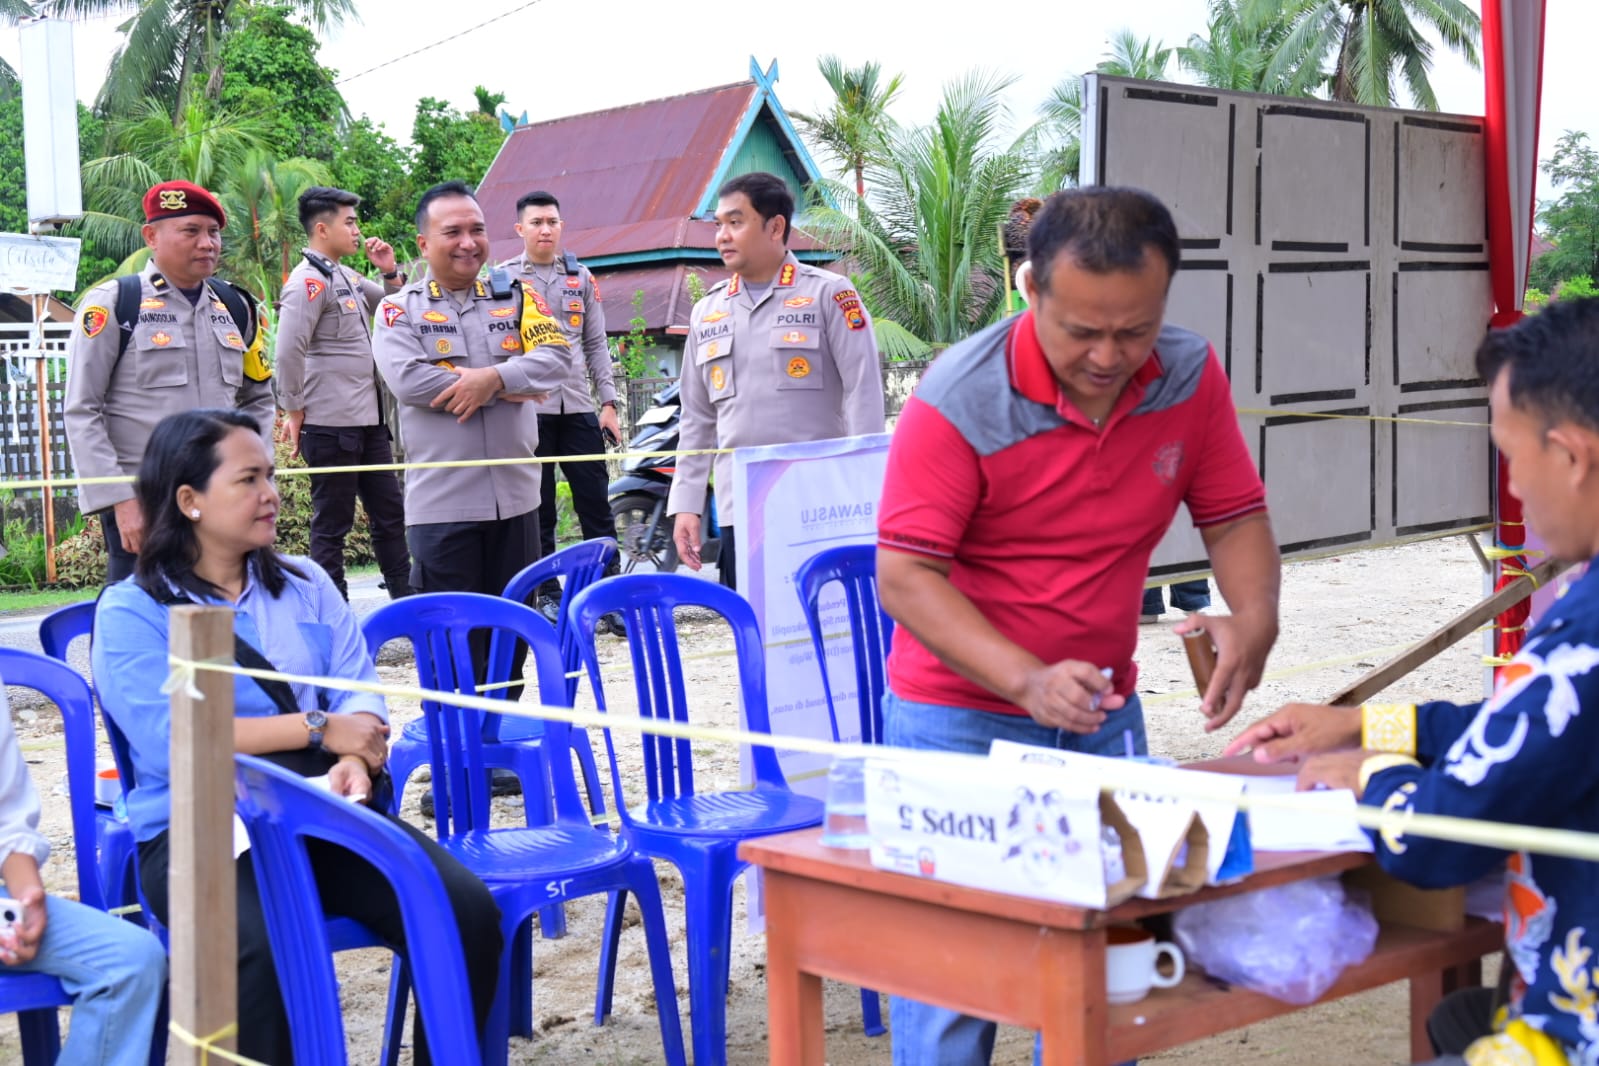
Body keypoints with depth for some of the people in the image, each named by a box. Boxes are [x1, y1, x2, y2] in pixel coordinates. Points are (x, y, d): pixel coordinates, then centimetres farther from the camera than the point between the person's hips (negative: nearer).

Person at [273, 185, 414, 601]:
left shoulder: (345, 277, 14)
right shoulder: (308, 281, -13)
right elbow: (288, 351, -21)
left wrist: (391, 272, 7)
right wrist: (294, 411, -15)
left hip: (368, 422, 9)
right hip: (331, 426, -9)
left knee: (390, 512, 14)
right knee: (332, 522, 0)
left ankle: (405, 598, 24)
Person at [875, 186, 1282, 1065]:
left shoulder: (1190, 377, -5)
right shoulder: (959, 399, -19)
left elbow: (1235, 517, 4)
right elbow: (905, 577, -20)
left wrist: (1254, 615, -18)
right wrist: (1027, 681, -32)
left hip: (1105, 715, 4)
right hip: (958, 718, -4)